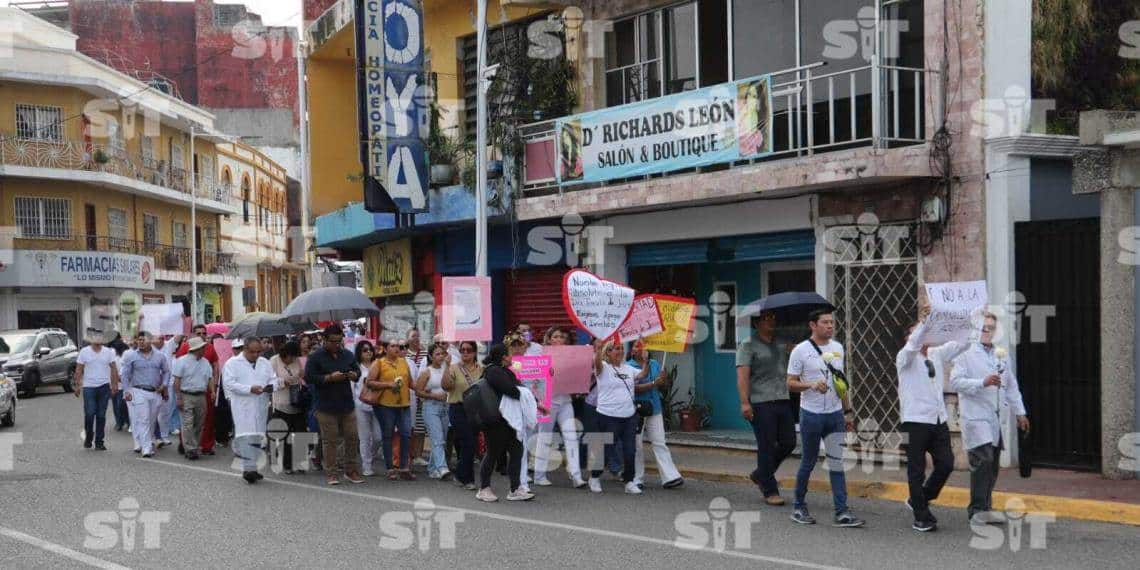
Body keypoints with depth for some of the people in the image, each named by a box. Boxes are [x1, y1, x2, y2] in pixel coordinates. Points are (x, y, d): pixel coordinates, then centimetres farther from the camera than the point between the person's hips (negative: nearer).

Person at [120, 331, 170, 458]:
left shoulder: (160, 356, 8)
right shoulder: (131, 356, 1)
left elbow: (166, 371, 16)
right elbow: (125, 375, 2)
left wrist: (163, 385, 3)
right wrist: (127, 391, -5)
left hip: (156, 393, 3)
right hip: (139, 392, -3)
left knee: (151, 421, 10)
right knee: (143, 420, -9)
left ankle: (149, 442, 24)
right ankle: (146, 448, -11)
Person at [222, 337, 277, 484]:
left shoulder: (265, 363, 15)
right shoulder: (232, 363, -2)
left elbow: (273, 379, 16)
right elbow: (229, 383, -12)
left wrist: (271, 386, -8)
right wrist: (250, 389, -20)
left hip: (260, 406, 6)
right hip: (243, 407, -6)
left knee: (257, 437, 9)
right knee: (246, 436, -13)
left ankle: (250, 468, 18)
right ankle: (249, 468, -13)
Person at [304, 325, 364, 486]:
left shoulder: (347, 355, 9)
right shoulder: (316, 357, -6)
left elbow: (357, 371, 19)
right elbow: (308, 377, -11)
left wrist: (354, 375, -5)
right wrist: (330, 378, -19)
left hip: (347, 404, 4)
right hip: (326, 406, -4)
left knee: (352, 438, 5)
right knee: (330, 440, 1)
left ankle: (351, 470, 17)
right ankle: (330, 473, 11)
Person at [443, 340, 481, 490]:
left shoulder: (481, 369, 8)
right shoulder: (454, 369, -2)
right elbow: (446, 386, -15)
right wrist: (446, 367, -23)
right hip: (458, 409, -4)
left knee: (469, 444, 9)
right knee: (468, 443, -10)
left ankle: (460, 475, 26)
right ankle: (467, 478, 3)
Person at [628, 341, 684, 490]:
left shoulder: (655, 364, 10)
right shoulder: (629, 366, -7)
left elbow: (661, 384, 11)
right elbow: (634, 388, -17)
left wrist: (662, 380, -12)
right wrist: (654, 383, -21)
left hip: (655, 409, 4)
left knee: (660, 443, 1)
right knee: (637, 446, 4)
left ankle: (670, 477, -3)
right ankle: (637, 479, 13)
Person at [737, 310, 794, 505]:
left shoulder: (781, 345, 17)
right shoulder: (748, 346, -3)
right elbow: (742, 376, -12)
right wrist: (744, 402, -21)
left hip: (783, 401, 7)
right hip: (761, 403, -7)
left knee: (788, 443, 7)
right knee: (767, 447, -2)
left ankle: (759, 475, 27)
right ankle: (770, 491, 8)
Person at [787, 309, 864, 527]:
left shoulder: (837, 348, 11)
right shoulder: (801, 350, -7)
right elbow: (791, 383, -7)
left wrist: (848, 411, 16)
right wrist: (812, 385, -25)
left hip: (835, 414, 5)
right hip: (811, 414, -5)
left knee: (837, 462, 1)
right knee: (808, 462, 5)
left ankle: (841, 512, 0)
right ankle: (799, 507, 19)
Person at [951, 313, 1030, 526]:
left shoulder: (1001, 355, 20)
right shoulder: (966, 353, -1)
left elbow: (1011, 385, 24)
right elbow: (956, 381, -11)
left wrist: (1020, 412, 19)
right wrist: (983, 383, -20)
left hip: (997, 418, 6)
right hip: (976, 416, -6)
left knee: (993, 466, 8)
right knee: (983, 461, -15)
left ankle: (985, 508, 18)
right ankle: (977, 510, -8)